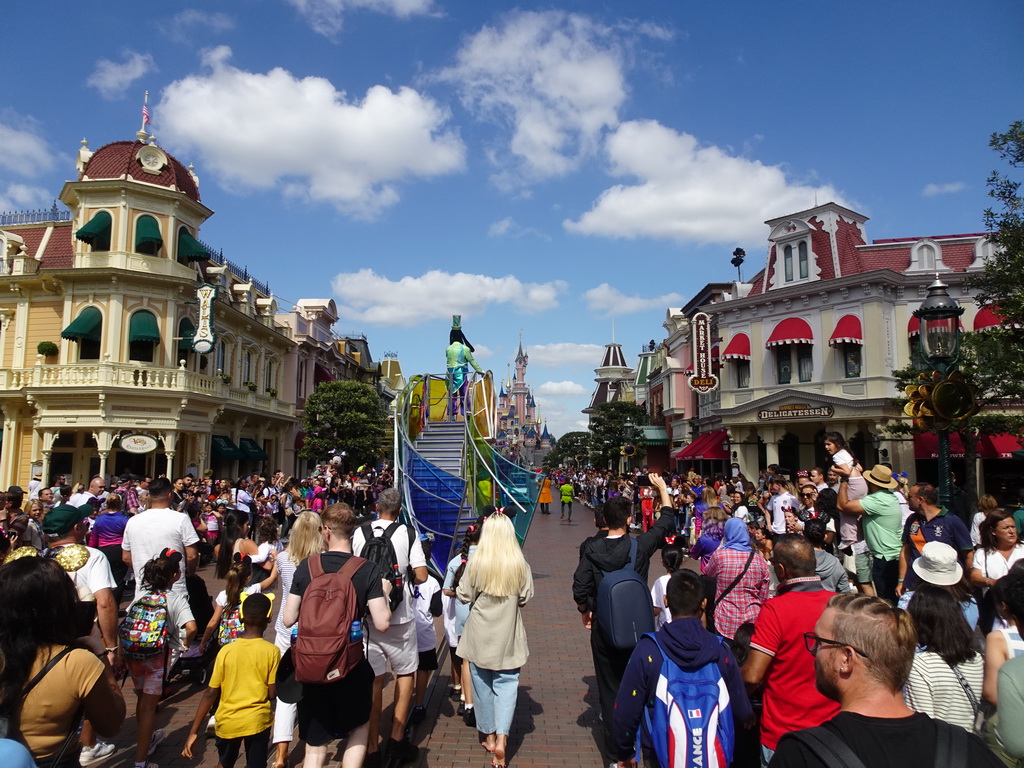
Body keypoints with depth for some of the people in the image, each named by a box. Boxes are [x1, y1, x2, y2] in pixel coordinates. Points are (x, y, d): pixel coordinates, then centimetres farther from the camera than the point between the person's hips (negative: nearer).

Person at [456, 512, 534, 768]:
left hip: (480, 634, 0)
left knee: (483, 684, 16)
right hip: (508, 635, 0)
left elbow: (464, 596, -7)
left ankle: (489, 736, 28)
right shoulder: (520, 564, -12)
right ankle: (501, 738, -3)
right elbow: (526, 597, -2)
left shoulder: (476, 562, -15)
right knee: (506, 684, 8)